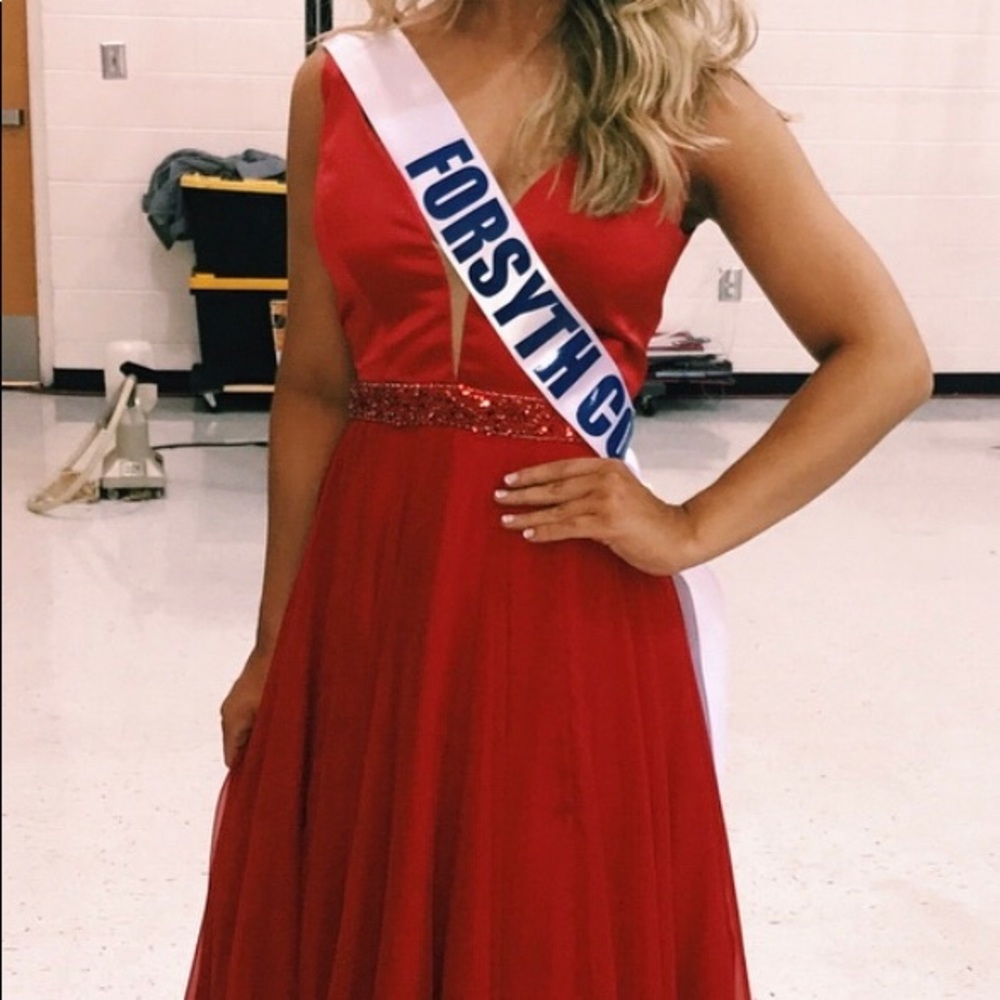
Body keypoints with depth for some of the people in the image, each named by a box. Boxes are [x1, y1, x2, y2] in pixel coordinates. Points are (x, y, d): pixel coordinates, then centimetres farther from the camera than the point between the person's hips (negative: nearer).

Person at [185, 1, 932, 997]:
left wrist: (690, 530, -8)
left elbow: (883, 357, -1)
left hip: (570, 602, -2)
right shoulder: (339, 86, 3)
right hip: (364, 587, 3)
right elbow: (315, 386, 6)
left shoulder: (689, 102, -3)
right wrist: (273, 644, 8)